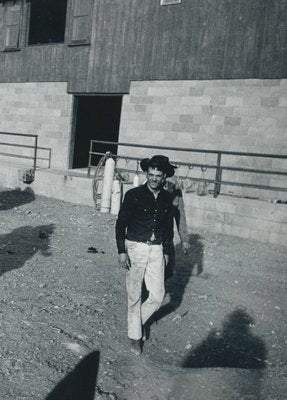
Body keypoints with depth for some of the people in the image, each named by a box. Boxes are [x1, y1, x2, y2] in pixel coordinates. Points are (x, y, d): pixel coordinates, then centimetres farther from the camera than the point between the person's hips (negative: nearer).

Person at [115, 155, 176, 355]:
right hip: (136, 248, -3)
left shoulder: (167, 198, 3)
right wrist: (122, 251, -10)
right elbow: (121, 224, -6)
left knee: (158, 295, 2)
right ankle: (135, 336, 25)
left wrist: (167, 251, 13)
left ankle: (140, 319, 32)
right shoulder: (134, 195, -9)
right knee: (135, 295, 6)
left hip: (157, 250, 4)